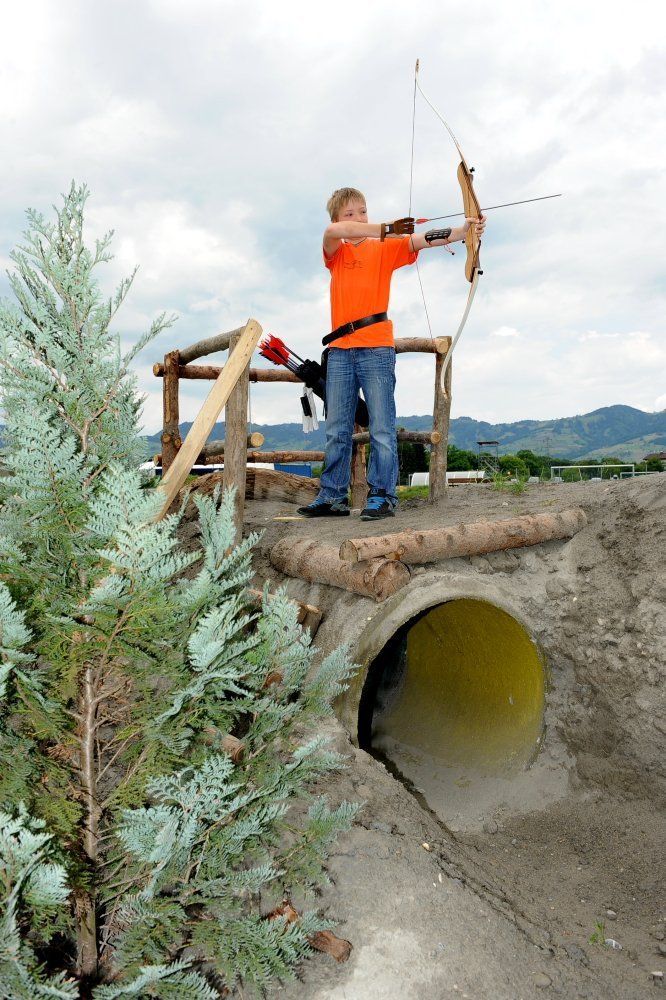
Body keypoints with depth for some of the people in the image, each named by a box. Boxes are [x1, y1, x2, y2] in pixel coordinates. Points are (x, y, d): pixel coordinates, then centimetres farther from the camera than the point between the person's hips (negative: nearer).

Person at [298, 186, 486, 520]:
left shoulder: (385, 248, 10)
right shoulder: (335, 251, 14)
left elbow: (420, 240, -5)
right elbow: (333, 231, -8)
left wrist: (463, 231, -22)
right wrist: (385, 229, -18)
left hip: (375, 347, -2)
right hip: (340, 349, 3)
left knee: (382, 428, -6)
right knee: (337, 430, 6)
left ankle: (382, 496, 0)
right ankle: (332, 497, 14)